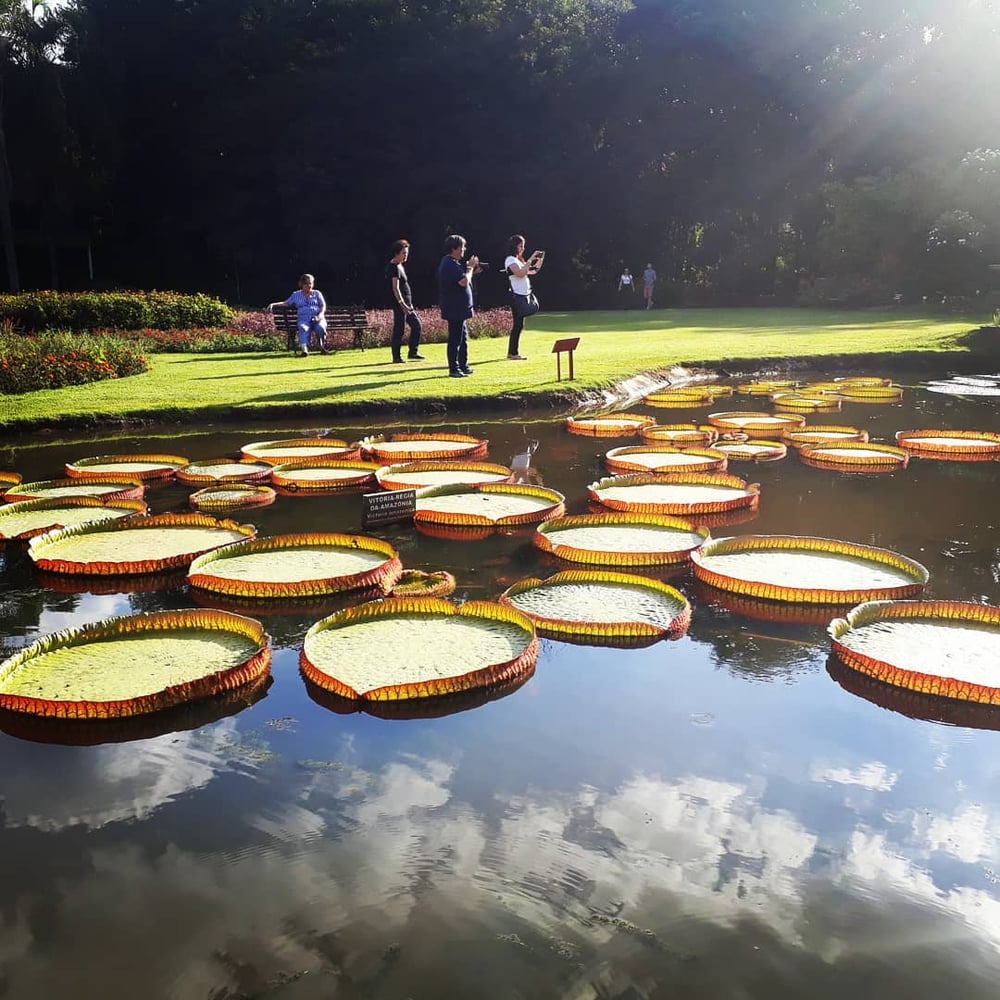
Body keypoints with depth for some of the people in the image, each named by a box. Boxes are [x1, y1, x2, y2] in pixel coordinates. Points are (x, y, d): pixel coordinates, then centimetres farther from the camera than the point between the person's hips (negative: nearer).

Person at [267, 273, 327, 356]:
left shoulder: (317, 293, 20)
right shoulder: (296, 295, 23)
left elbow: (323, 306, 11)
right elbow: (286, 303, 20)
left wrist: (319, 316, -9)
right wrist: (273, 304, 5)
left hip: (317, 319, 0)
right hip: (303, 320, 0)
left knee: (320, 328, -37)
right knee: (303, 328, -38)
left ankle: (323, 347, -15)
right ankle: (304, 349, -59)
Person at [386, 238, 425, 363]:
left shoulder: (399, 266, 16)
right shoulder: (394, 267, -14)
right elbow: (395, 288, -22)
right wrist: (402, 304, -29)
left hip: (406, 304, 10)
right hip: (399, 304, -10)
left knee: (416, 324, 12)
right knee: (399, 330, -6)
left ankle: (413, 352, 18)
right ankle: (396, 357, -1)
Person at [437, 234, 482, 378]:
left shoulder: (450, 262, 15)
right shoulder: (451, 264, -18)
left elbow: (462, 278, 22)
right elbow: (464, 281, -25)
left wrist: (471, 269, 8)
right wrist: (470, 267, -12)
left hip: (458, 308, 11)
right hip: (455, 309, -11)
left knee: (463, 337, 17)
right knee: (455, 339, -6)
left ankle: (463, 366, 24)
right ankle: (454, 369, -2)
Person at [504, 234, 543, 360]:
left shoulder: (519, 260, 18)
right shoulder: (510, 260, -9)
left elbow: (533, 271, 22)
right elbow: (520, 273, -24)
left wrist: (541, 259, 8)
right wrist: (530, 259, -20)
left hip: (523, 296, 9)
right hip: (516, 296, -9)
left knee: (518, 324, 8)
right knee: (517, 324, -11)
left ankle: (513, 352, 11)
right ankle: (512, 353, -10)